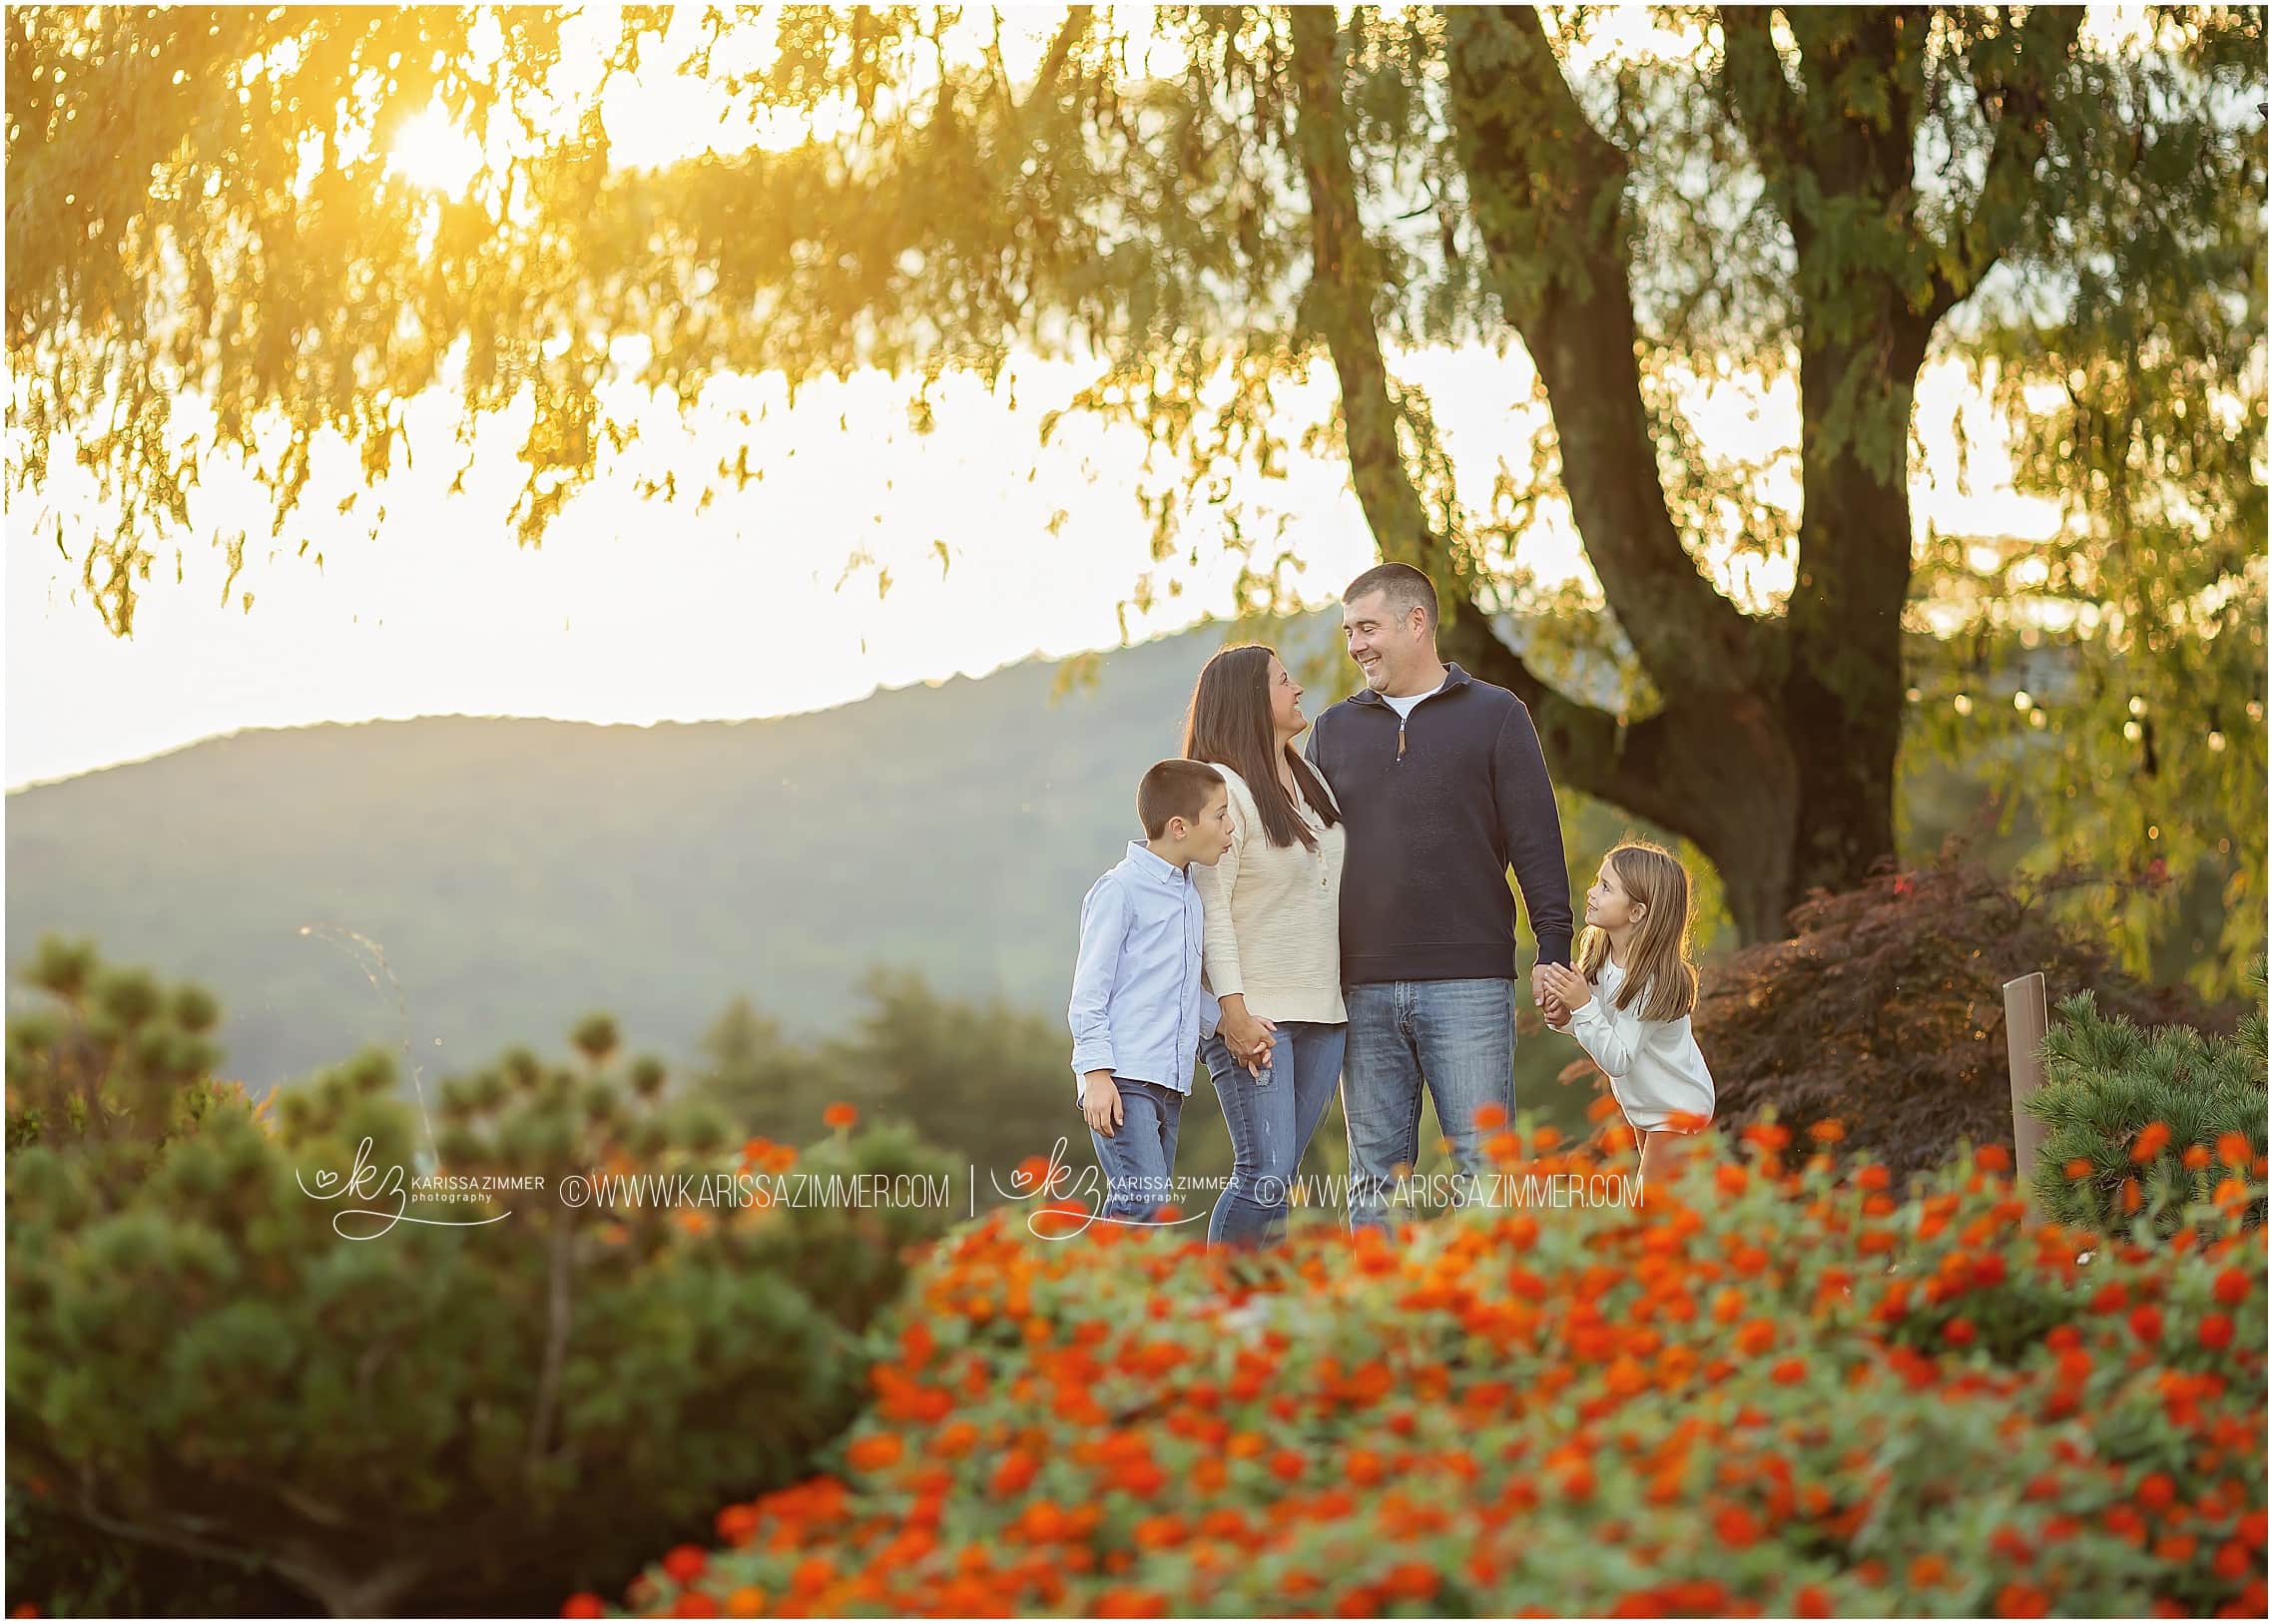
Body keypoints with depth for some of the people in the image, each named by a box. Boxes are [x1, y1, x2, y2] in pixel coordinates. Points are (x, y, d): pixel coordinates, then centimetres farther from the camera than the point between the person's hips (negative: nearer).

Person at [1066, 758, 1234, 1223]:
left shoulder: (1190, 894, 17)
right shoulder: (1121, 888, -8)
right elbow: (1089, 989, -9)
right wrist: (1097, 1073, -16)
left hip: (1170, 1081, 9)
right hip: (1123, 1079, -9)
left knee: (1148, 1210, 8)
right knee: (1143, 1201, -19)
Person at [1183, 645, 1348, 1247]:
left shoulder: (1311, 782, 17)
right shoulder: (1222, 788, -9)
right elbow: (1211, 908, -13)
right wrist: (1234, 1012, -19)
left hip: (1323, 1013, 7)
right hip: (1255, 1015, -7)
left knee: (1278, 1176, 6)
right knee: (1264, 1176, -13)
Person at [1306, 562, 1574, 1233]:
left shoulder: (1495, 716, 5)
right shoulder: (1335, 729, 15)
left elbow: (1536, 842, 2)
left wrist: (1554, 952, -6)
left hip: (1468, 983, -3)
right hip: (1362, 991, 3)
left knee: (1483, 1165, -4)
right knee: (1375, 1177, 5)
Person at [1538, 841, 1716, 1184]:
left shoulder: (1653, 981, -32)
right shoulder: (1601, 957, -9)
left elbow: (1617, 1060, -31)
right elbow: (1606, 1023, 7)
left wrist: (1583, 1005, -39)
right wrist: (1567, 1018, -13)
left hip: (1677, 1107, -9)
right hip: (1642, 1104, 9)